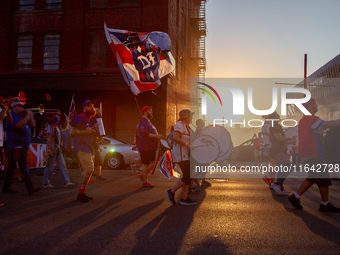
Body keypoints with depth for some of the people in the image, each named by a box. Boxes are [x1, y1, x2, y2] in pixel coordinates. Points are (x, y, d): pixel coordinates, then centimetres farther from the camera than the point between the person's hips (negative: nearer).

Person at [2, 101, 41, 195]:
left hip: (23, 145, 9)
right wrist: (28, 116, -16)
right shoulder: (12, 116, -7)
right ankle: (30, 188, -14)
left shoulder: (22, 116, 19)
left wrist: (30, 116, 3)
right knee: (23, 166, -12)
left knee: (12, 166, 13)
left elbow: (32, 125, 16)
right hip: (16, 145, -9)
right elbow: (19, 125, -24)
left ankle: (6, 187, 21)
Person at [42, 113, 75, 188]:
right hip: (52, 148, -8)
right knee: (50, 166, -2)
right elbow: (48, 139, -15)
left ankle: (66, 182, 3)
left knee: (62, 165, 3)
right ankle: (45, 183, 9)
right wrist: (49, 150, -21)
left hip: (58, 149, 9)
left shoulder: (56, 127, 17)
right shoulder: (50, 126, -9)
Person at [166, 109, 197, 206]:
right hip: (181, 155, -10)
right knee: (188, 176, -12)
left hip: (185, 155, 10)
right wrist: (187, 145, -24)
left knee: (187, 176, 6)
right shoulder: (180, 125, -12)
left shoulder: (185, 126, 19)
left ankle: (184, 199, 8)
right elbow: (175, 138, -24)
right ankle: (171, 192, -1)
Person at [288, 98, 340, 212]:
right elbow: (328, 124, -25)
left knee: (313, 178, 14)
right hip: (314, 155, -10)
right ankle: (325, 204, 10)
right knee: (323, 179, 0)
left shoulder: (303, 120, 17)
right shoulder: (311, 119, -16)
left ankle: (295, 196, 13)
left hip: (307, 154, 10)